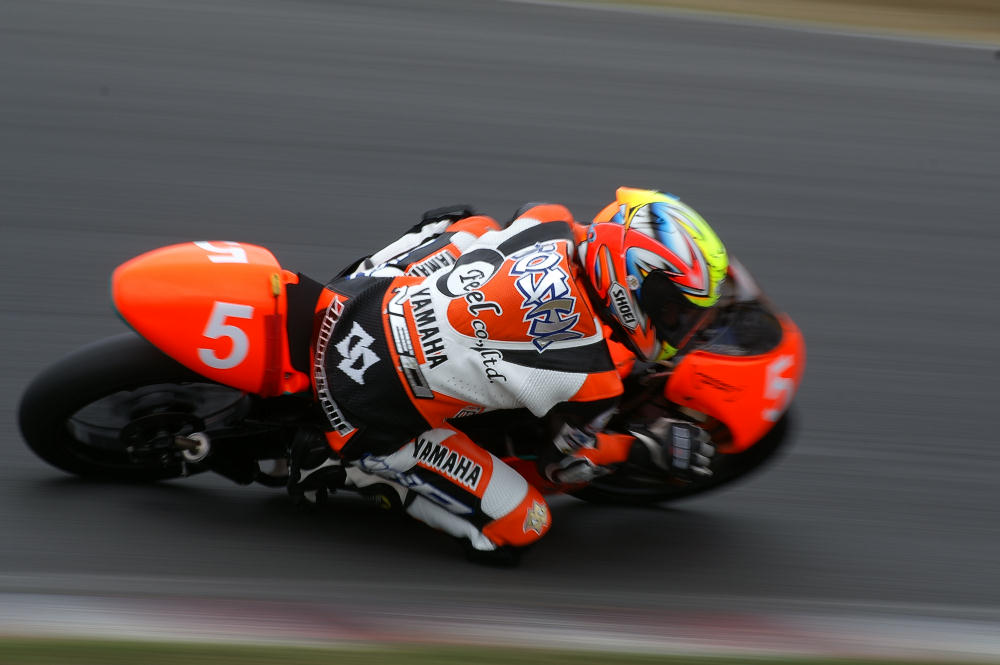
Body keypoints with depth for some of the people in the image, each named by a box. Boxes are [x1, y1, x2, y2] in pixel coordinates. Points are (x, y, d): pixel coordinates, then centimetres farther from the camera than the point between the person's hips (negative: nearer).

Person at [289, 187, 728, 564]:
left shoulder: (549, 224, -7)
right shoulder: (594, 379, -21)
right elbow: (564, 462, -1)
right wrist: (648, 445, 8)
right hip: (373, 418, -7)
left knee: (475, 225, 26)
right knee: (519, 528, 2)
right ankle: (356, 468, 2)